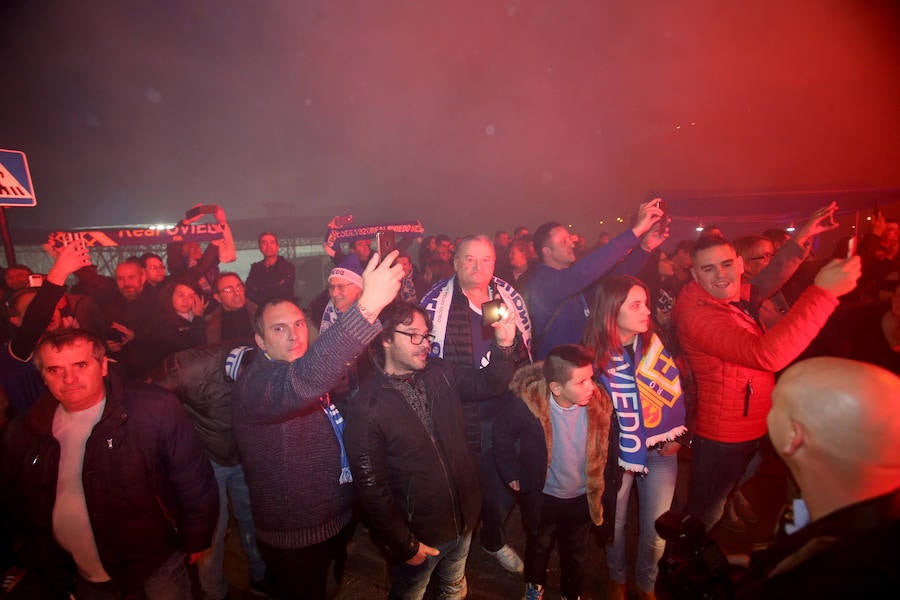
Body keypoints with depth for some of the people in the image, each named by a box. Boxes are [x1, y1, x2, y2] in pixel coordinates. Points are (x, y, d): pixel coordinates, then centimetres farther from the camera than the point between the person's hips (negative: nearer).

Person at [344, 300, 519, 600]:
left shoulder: (439, 373, -6)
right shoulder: (367, 409, -23)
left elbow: (487, 384, -1)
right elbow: (371, 487, -19)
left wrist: (504, 345, -19)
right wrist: (404, 545, -13)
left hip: (464, 518, 5)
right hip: (420, 533, -5)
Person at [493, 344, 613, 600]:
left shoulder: (599, 403, -23)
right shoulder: (530, 405, -30)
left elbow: (606, 446, -3)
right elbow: (502, 434, -12)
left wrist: (603, 483, 3)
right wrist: (512, 474, -7)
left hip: (582, 497, 2)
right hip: (541, 495, -1)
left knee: (577, 551, 25)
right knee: (538, 545, 26)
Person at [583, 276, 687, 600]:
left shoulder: (655, 342, -7)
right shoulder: (595, 355, -14)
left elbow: (676, 390, 2)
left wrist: (677, 435, -1)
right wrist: (613, 450, -5)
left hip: (661, 450, 2)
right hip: (618, 452, -2)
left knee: (656, 532, 11)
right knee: (615, 523, 15)